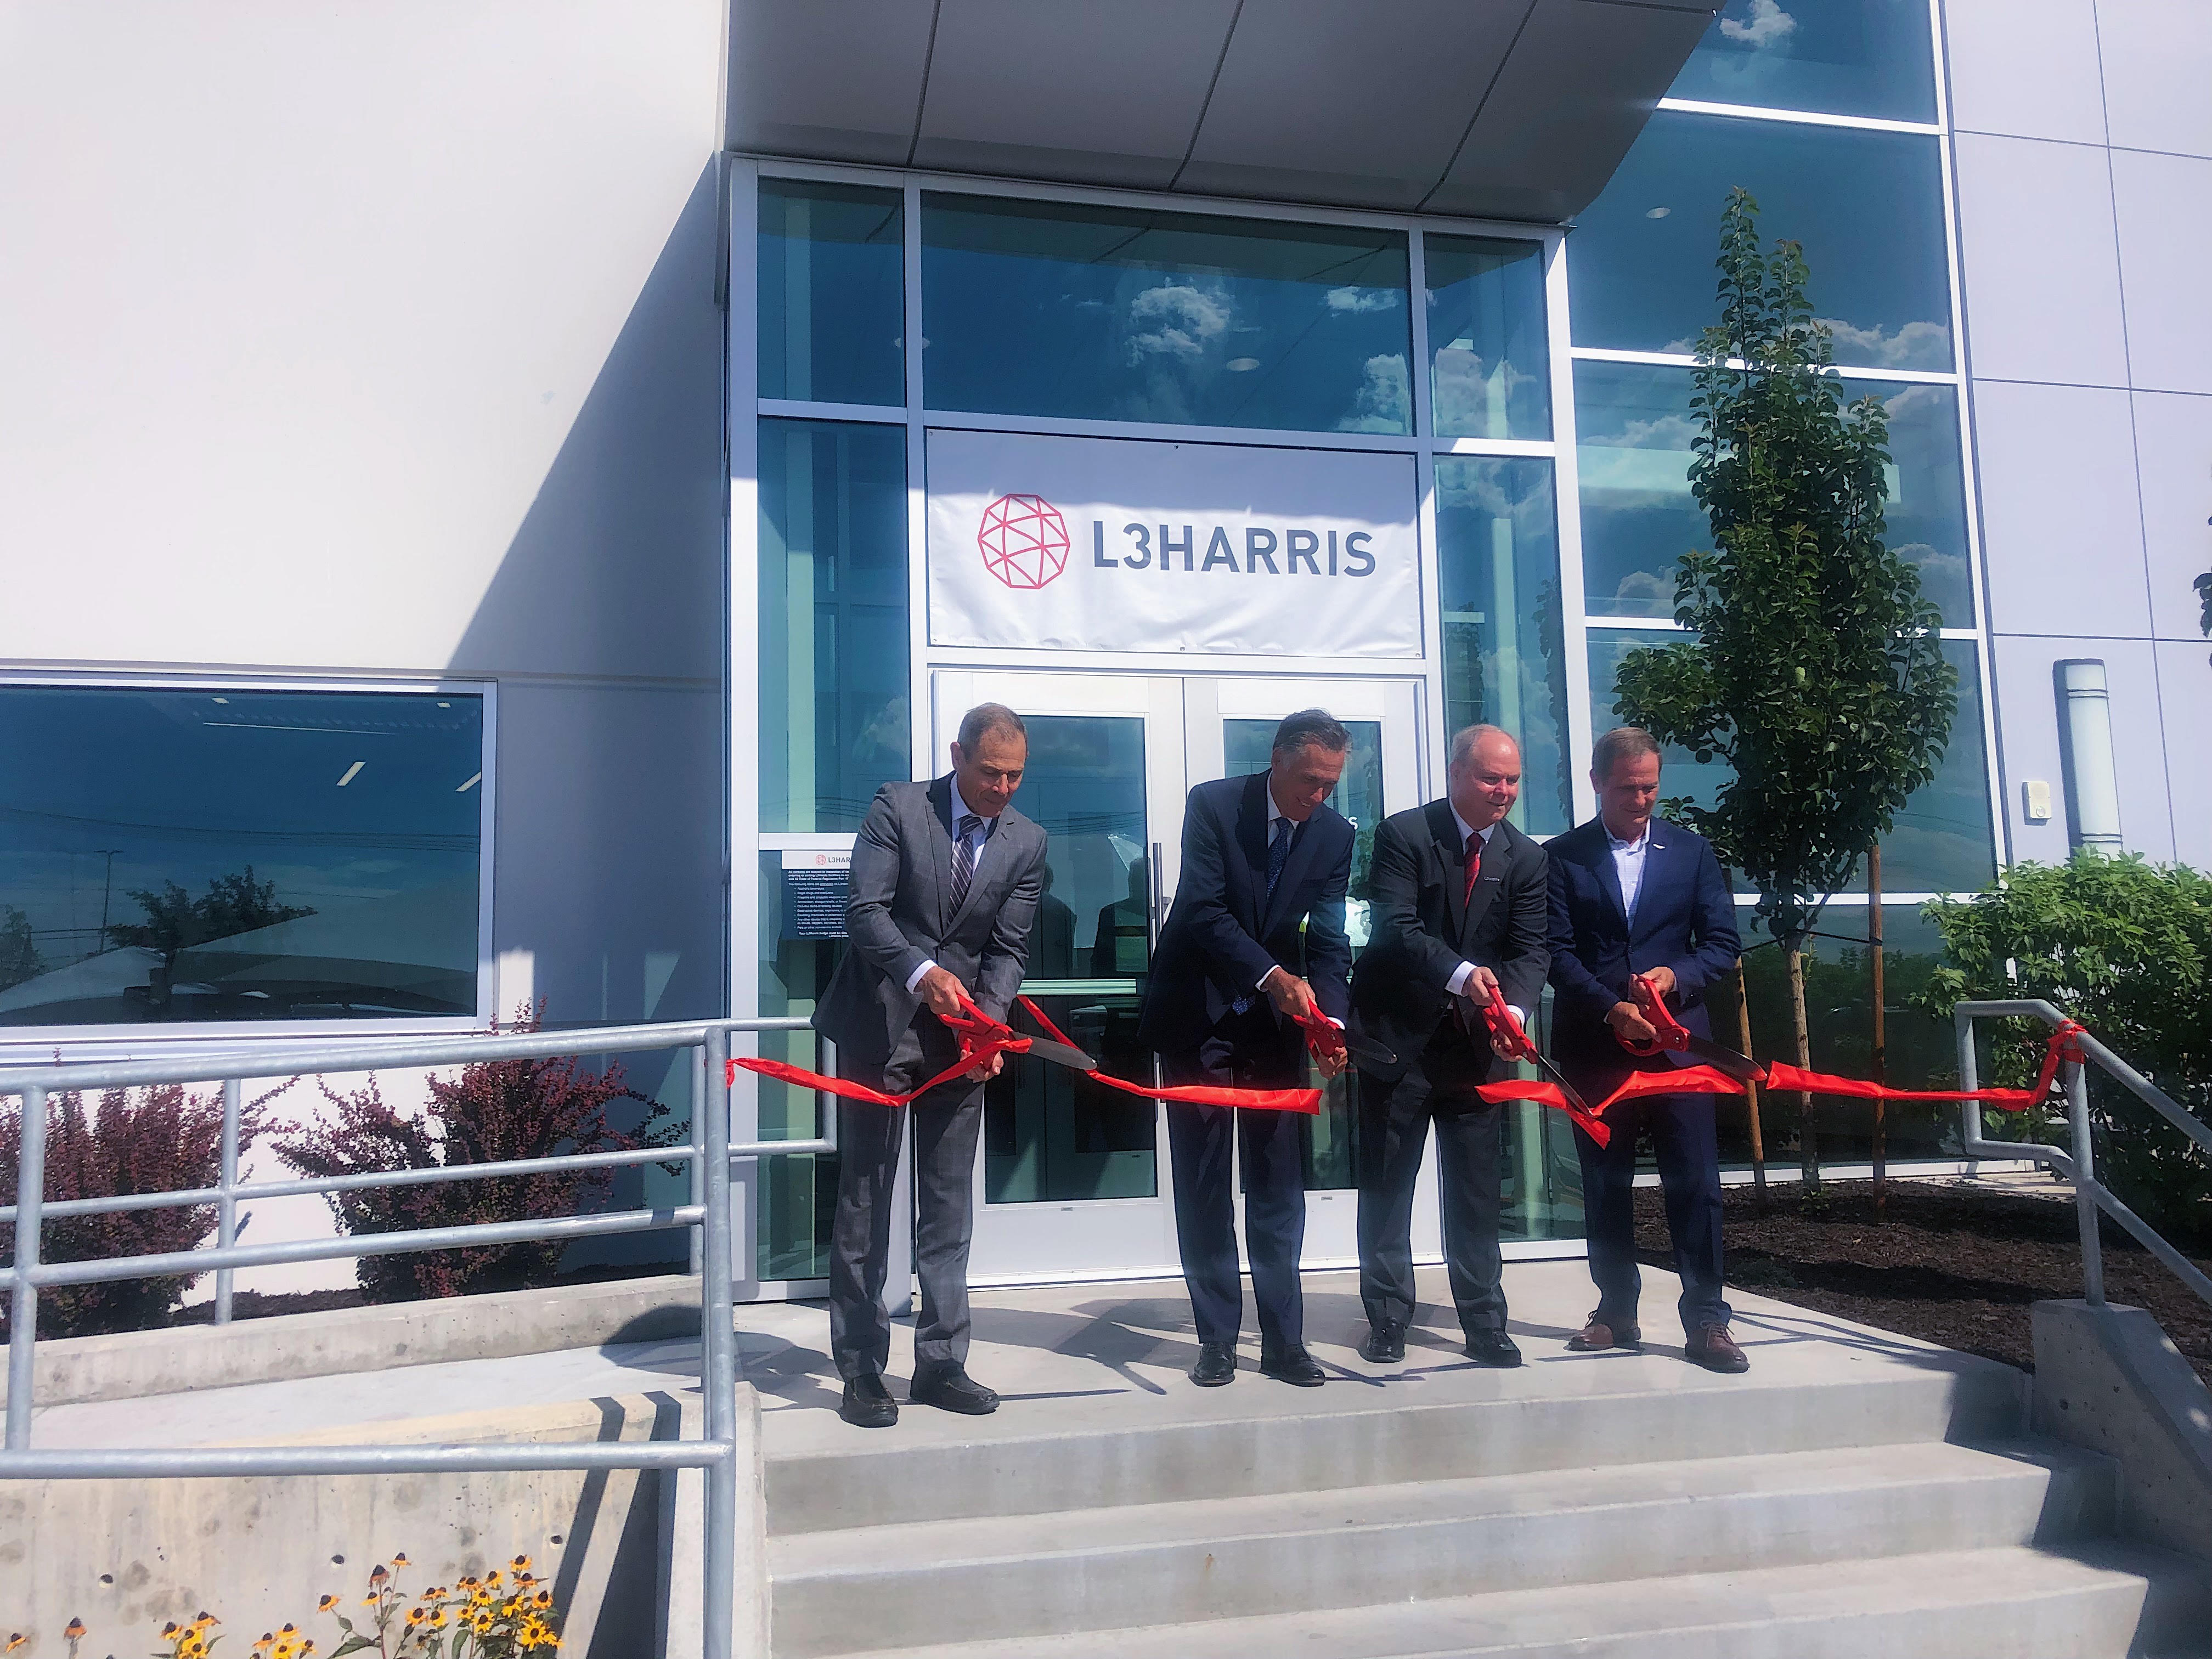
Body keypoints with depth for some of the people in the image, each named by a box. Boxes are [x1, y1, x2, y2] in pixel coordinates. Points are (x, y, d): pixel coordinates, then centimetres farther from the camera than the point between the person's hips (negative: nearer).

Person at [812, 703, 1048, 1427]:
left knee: (948, 1209, 8)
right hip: (880, 1028, -3)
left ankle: (941, 1363, 17)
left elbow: (1009, 949, 1)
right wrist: (923, 973, -30)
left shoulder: (1027, 842, 2)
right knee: (864, 1204, 3)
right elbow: (866, 912, -14)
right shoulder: (897, 807, -7)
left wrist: (989, 1020, -16)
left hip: (961, 1040, 3)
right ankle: (862, 1371, 11)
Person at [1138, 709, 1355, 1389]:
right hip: (1198, 1018, -2)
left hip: (1276, 1025, 3)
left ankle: (1283, 1339, 13)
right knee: (1203, 1186, 4)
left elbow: (1330, 941, -5)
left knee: (1279, 1185, 5)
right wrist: (1272, 975, -32)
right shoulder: (1212, 805, -13)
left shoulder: (1335, 833, -3)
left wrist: (1330, 1020, -22)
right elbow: (1205, 911, -21)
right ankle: (1217, 1339, 13)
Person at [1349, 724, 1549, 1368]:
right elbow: (1397, 926, -19)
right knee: (1387, 1186, 6)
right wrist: (1460, 973, -34)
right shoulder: (1403, 834, -8)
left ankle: (1484, 1325, 19)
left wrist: (1515, 1008, -25)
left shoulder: (1526, 858, 4)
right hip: (1398, 1034, -3)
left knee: (1476, 1191, 8)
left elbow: (1531, 948, -5)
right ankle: (1388, 1321, 17)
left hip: (1474, 1041, 3)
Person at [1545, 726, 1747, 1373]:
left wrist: (1676, 974, -13)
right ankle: (1617, 1314, 19)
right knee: (1605, 1187, 8)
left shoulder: (1692, 851, 9)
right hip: (1594, 1045, 0)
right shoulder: (1561, 857, 3)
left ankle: (1705, 1322, 5)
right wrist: (1611, 1009, -18)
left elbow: (1723, 943, 7)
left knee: (1694, 1182, -3)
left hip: (1677, 1039, 0)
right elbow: (1557, 953, -4)